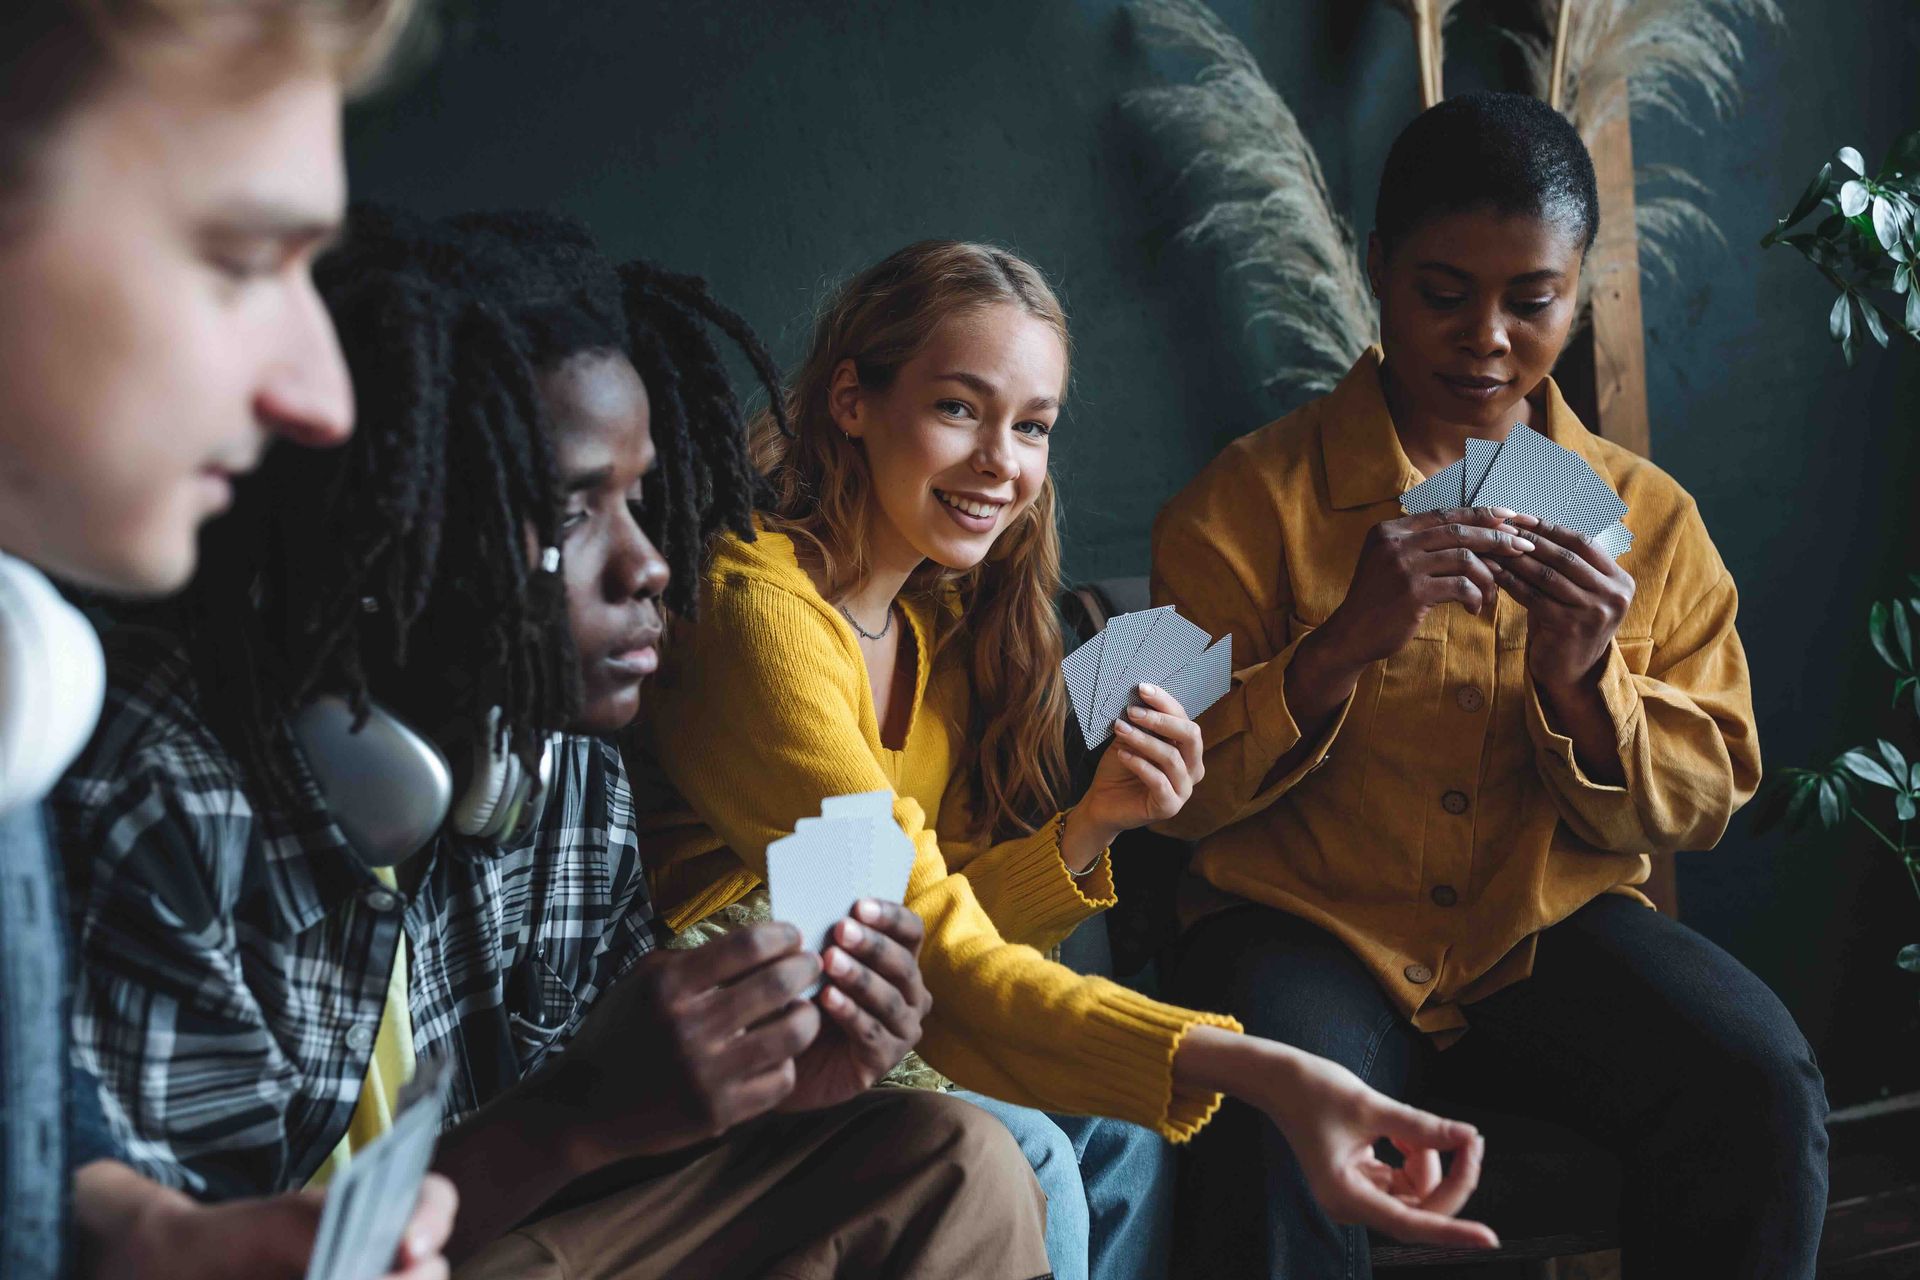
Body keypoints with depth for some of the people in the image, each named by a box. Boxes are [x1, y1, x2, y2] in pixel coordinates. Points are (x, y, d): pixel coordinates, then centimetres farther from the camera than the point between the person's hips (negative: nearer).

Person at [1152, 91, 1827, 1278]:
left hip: (1553, 929, 3)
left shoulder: (1649, 515, 7)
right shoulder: (1253, 498, -1)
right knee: (1272, 1136, -35)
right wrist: (1341, 646, -22)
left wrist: (1582, 685, -14)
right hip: (1308, 926, -3)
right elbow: (1181, 792, -6)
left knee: (1764, 1089, -24)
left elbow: (1702, 803, 7)